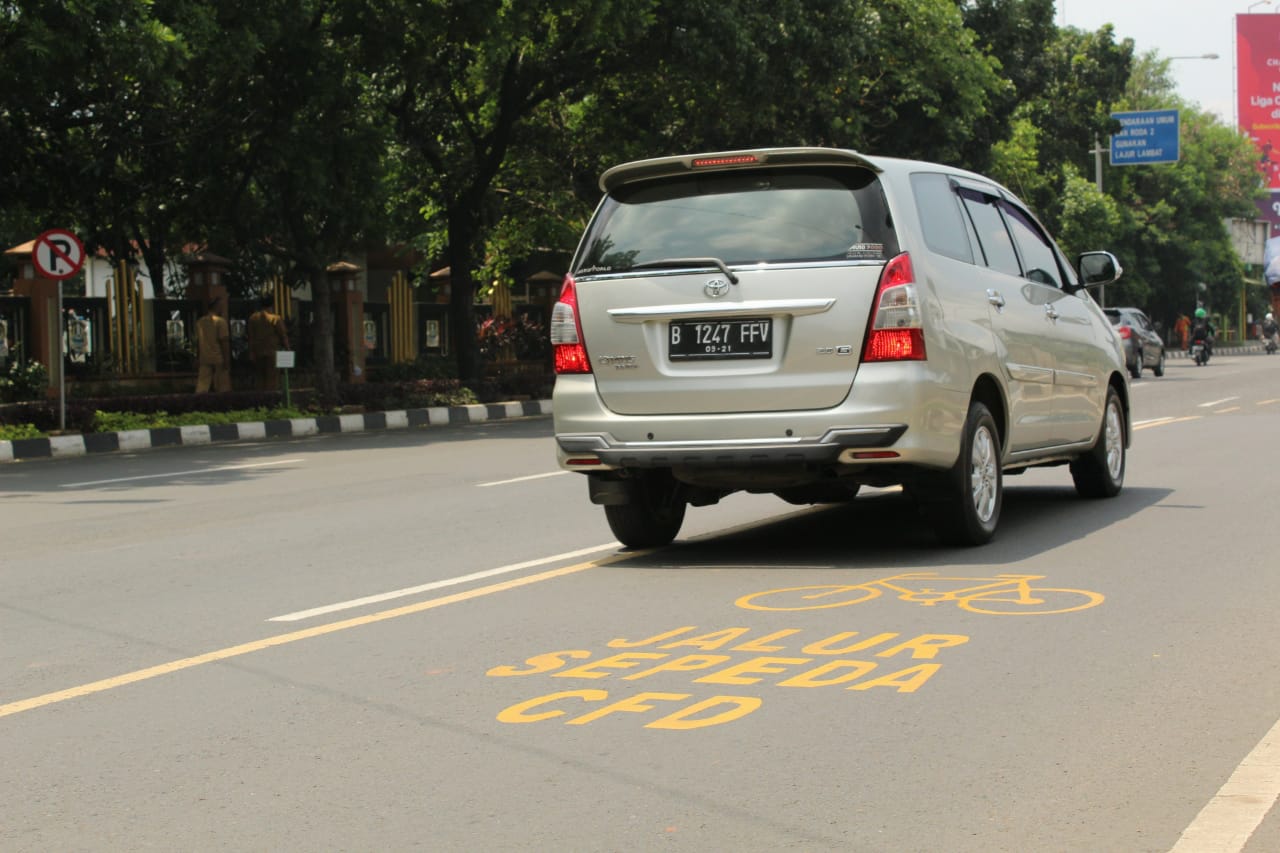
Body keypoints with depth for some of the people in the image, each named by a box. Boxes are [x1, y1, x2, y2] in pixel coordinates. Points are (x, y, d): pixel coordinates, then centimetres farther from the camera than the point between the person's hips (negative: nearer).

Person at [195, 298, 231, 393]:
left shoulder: (200, 322, 7)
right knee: (222, 387, 2)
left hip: (204, 359, 5)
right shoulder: (220, 321, -9)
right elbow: (224, 341, -12)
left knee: (201, 388, 2)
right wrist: (227, 360, -11)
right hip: (218, 358, -5)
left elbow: (198, 342, 11)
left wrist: (197, 358, 19)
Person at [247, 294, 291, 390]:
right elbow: (283, 335, -7)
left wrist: (251, 352, 8)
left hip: (257, 353, 4)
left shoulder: (252, 318, 4)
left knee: (259, 378, 11)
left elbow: (251, 337, 5)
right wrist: (287, 348, 4)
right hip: (273, 353, -4)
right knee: (272, 377, -1)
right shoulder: (276, 319, -10)